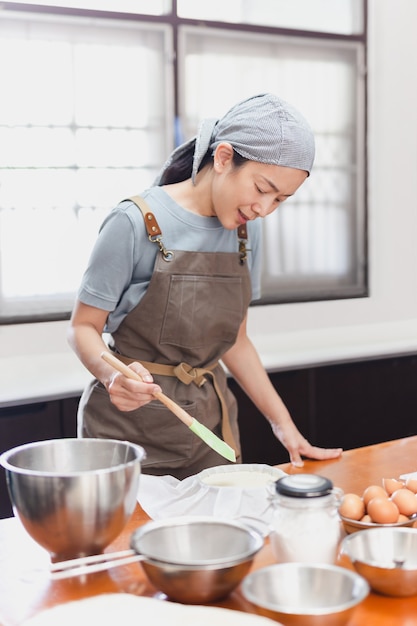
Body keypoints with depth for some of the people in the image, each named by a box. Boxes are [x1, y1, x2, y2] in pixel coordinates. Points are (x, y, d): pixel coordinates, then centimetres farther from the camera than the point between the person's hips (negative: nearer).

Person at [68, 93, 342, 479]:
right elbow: (83, 327, -10)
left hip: (210, 418, 5)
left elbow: (235, 341, 11)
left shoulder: (247, 230, 3)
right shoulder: (136, 221, -16)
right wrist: (111, 374, -30)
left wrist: (283, 424, 8)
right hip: (132, 422, -5)